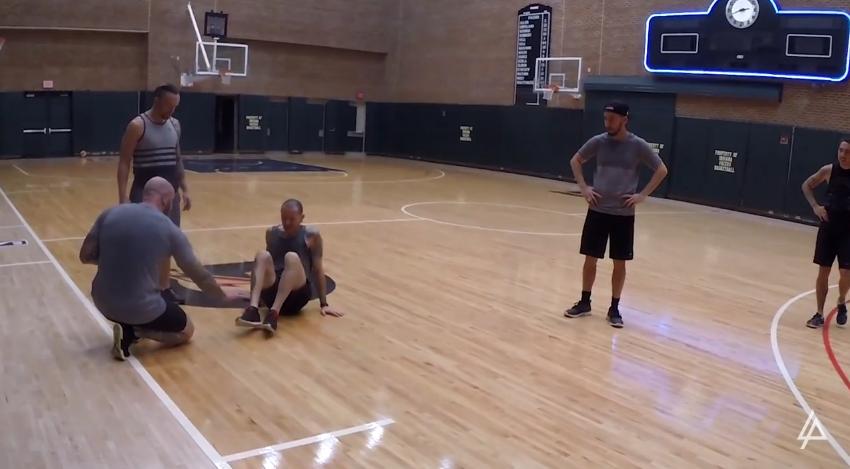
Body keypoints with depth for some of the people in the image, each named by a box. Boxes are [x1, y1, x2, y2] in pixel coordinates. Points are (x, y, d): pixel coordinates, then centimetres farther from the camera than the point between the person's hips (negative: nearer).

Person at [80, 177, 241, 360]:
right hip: (141, 309, -5)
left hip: (103, 302, 5)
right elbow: (199, 275, 0)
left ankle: (127, 327, 11)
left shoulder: (110, 214, -4)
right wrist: (224, 294, 17)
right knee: (186, 331, 21)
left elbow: (85, 256, 1)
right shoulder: (170, 230, -9)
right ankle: (134, 331, -2)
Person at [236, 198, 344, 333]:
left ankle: (274, 313, -46)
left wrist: (324, 304, 2)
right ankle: (252, 310, -44)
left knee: (292, 257, -31)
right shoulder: (271, 233, 14)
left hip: (297, 295, -3)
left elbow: (317, 269, 4)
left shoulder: (311, 235, 4)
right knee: (262, 255, -24)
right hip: (272, 293, 3)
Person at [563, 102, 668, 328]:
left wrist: (643, 194, -7)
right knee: (590, 259, 7)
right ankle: (584, 302, 22)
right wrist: (583, 187, 1)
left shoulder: (638, 145, -7)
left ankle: (614, 308, 18)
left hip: (623, 214, -1)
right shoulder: (598, 142, -2)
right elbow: (575, 161, 12)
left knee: (619, 263, 5)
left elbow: (662, 170, 1)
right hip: (597, 210, 1)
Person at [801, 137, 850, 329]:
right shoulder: (829, 170, -5)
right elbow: (807, 185, 11)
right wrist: (815, 206, -3)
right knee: (823, 271, 5)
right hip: (828, 227, 2)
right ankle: (819, 314, 16)